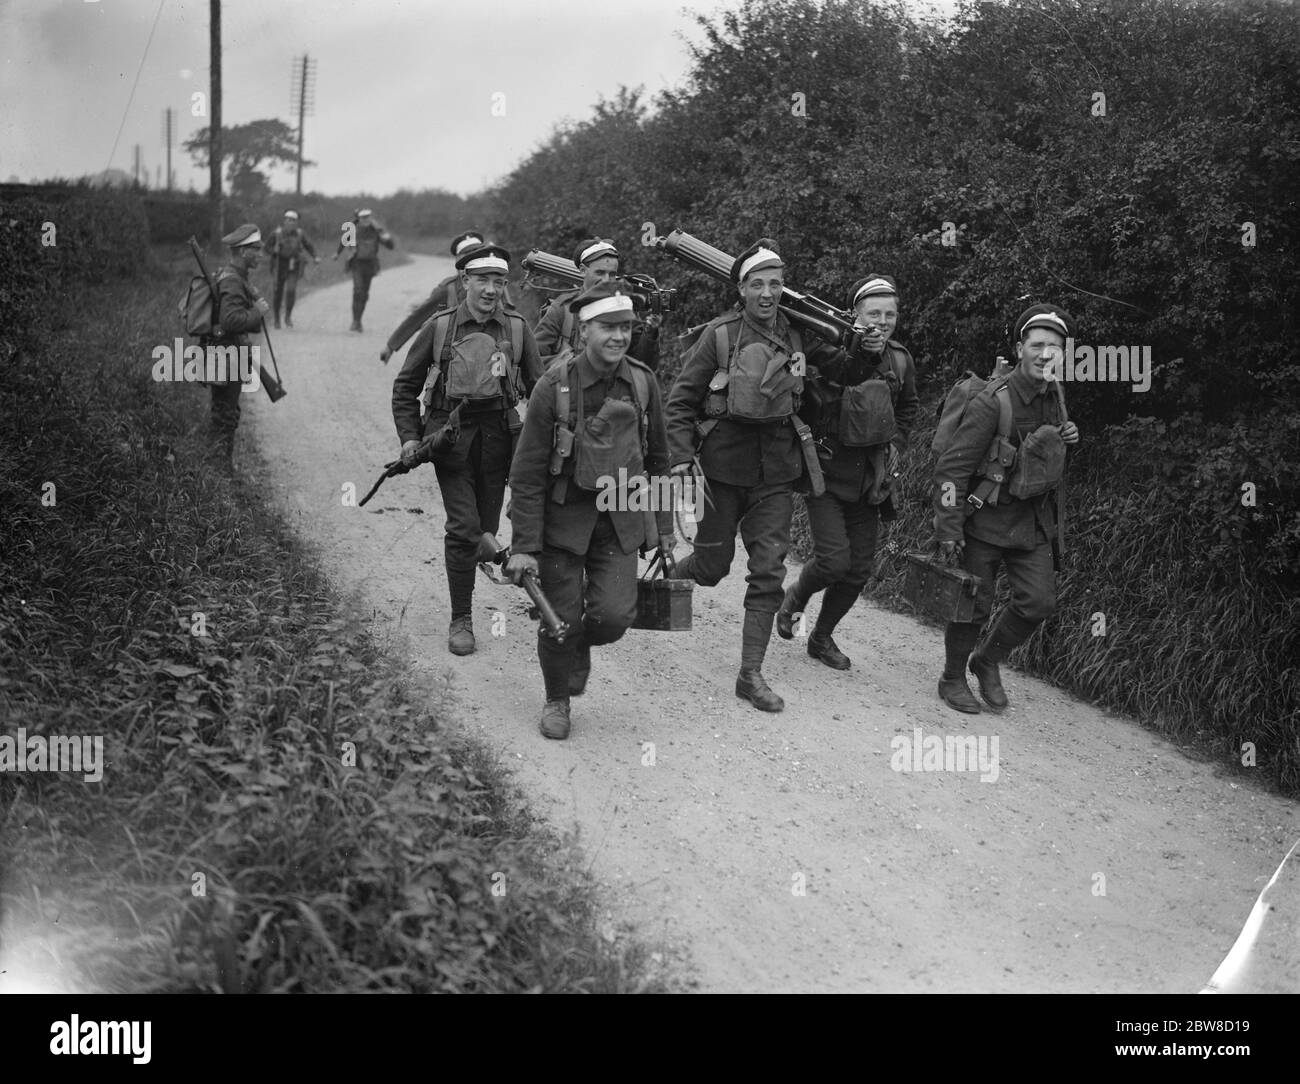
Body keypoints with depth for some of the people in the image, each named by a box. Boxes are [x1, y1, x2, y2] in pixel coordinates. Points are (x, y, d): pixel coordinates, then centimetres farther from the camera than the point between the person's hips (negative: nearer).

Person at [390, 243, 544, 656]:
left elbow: (537, 389, 8)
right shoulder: (440, 327, 0)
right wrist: (409, 436, -2)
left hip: (499, 436, 2)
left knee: (486, 528, 8)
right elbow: (405, 385, 8)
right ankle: (461, 620, -1)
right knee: (464, 527, -9)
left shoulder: (517, 329, 3)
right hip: (451, 436, -2)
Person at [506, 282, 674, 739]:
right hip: (563, 516, -3)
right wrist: (523, 546, -13)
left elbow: (657, 458, 11)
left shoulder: (643, 383, -3)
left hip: (620, 517, 3)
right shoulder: (555, 385, -14)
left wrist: (664, 526, 14)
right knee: (563, 619, 1)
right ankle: (557, 700, 27)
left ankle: (580, 646, 27)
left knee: (614, 615, -9)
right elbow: (527, 472, -11)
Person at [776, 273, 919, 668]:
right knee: (834, 560, -15)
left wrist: (895, 444, 8)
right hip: (825, 472, -5)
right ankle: (795, 598, 19)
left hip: (868, 478, 5)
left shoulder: (900, 360, 1)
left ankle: (822, 637, 29)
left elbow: (908, 407, 20)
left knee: (859, 570, 7)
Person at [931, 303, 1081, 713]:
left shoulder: (1055, 398, 4)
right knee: (974, 605, 0)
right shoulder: (992, 402, -20)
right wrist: (948, 530, -22)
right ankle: (952, 679, 22)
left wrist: (1067, 438, 3)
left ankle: (987, 662, 23)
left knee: (1039, 601, 0)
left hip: (1034, 521, 6)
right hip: (986, 520, -6)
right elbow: (952, 467, -20)